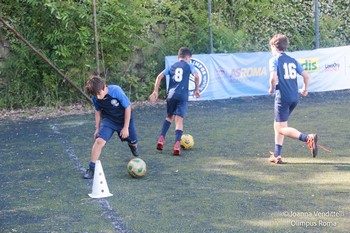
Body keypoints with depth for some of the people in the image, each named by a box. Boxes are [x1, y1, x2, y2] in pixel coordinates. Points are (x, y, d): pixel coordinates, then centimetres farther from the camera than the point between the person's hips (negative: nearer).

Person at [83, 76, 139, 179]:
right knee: (99, 140, -22)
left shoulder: (116, 91, -31)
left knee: (133, 142, 17)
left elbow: (128, 107, -20)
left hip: (125, 119, -1)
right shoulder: (95, 98, -19)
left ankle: (132, 145, 57)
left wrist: (125, 127, -17)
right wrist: (97, 128, 4)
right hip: (108, 120, 1)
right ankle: (91, 168, -12)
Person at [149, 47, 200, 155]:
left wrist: (155, 91, 9)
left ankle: (161, 138, 8)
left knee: (169, 117, 22)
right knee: (179, 119, -3)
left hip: (171, 95, 3)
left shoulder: (171, 67, 19)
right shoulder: (189, 66, 11)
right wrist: (196, 90, 4)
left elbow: (159, 76, 9)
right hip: (183, 96, -3)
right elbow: (196, 76, -6)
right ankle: (177, 144, -18)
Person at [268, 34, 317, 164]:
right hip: (295, 97, 7)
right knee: (278, 125, 19)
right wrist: (304, 90, 26)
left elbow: (273, 77, -20)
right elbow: (306, 76, 9)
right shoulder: (293, 61, 14)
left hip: (282, 97, -7)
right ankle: (277, 155, 19)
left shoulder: (274, 60, -4)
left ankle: (308, 139, -23)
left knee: (281, 128, -3)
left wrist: (272, 89, -1)